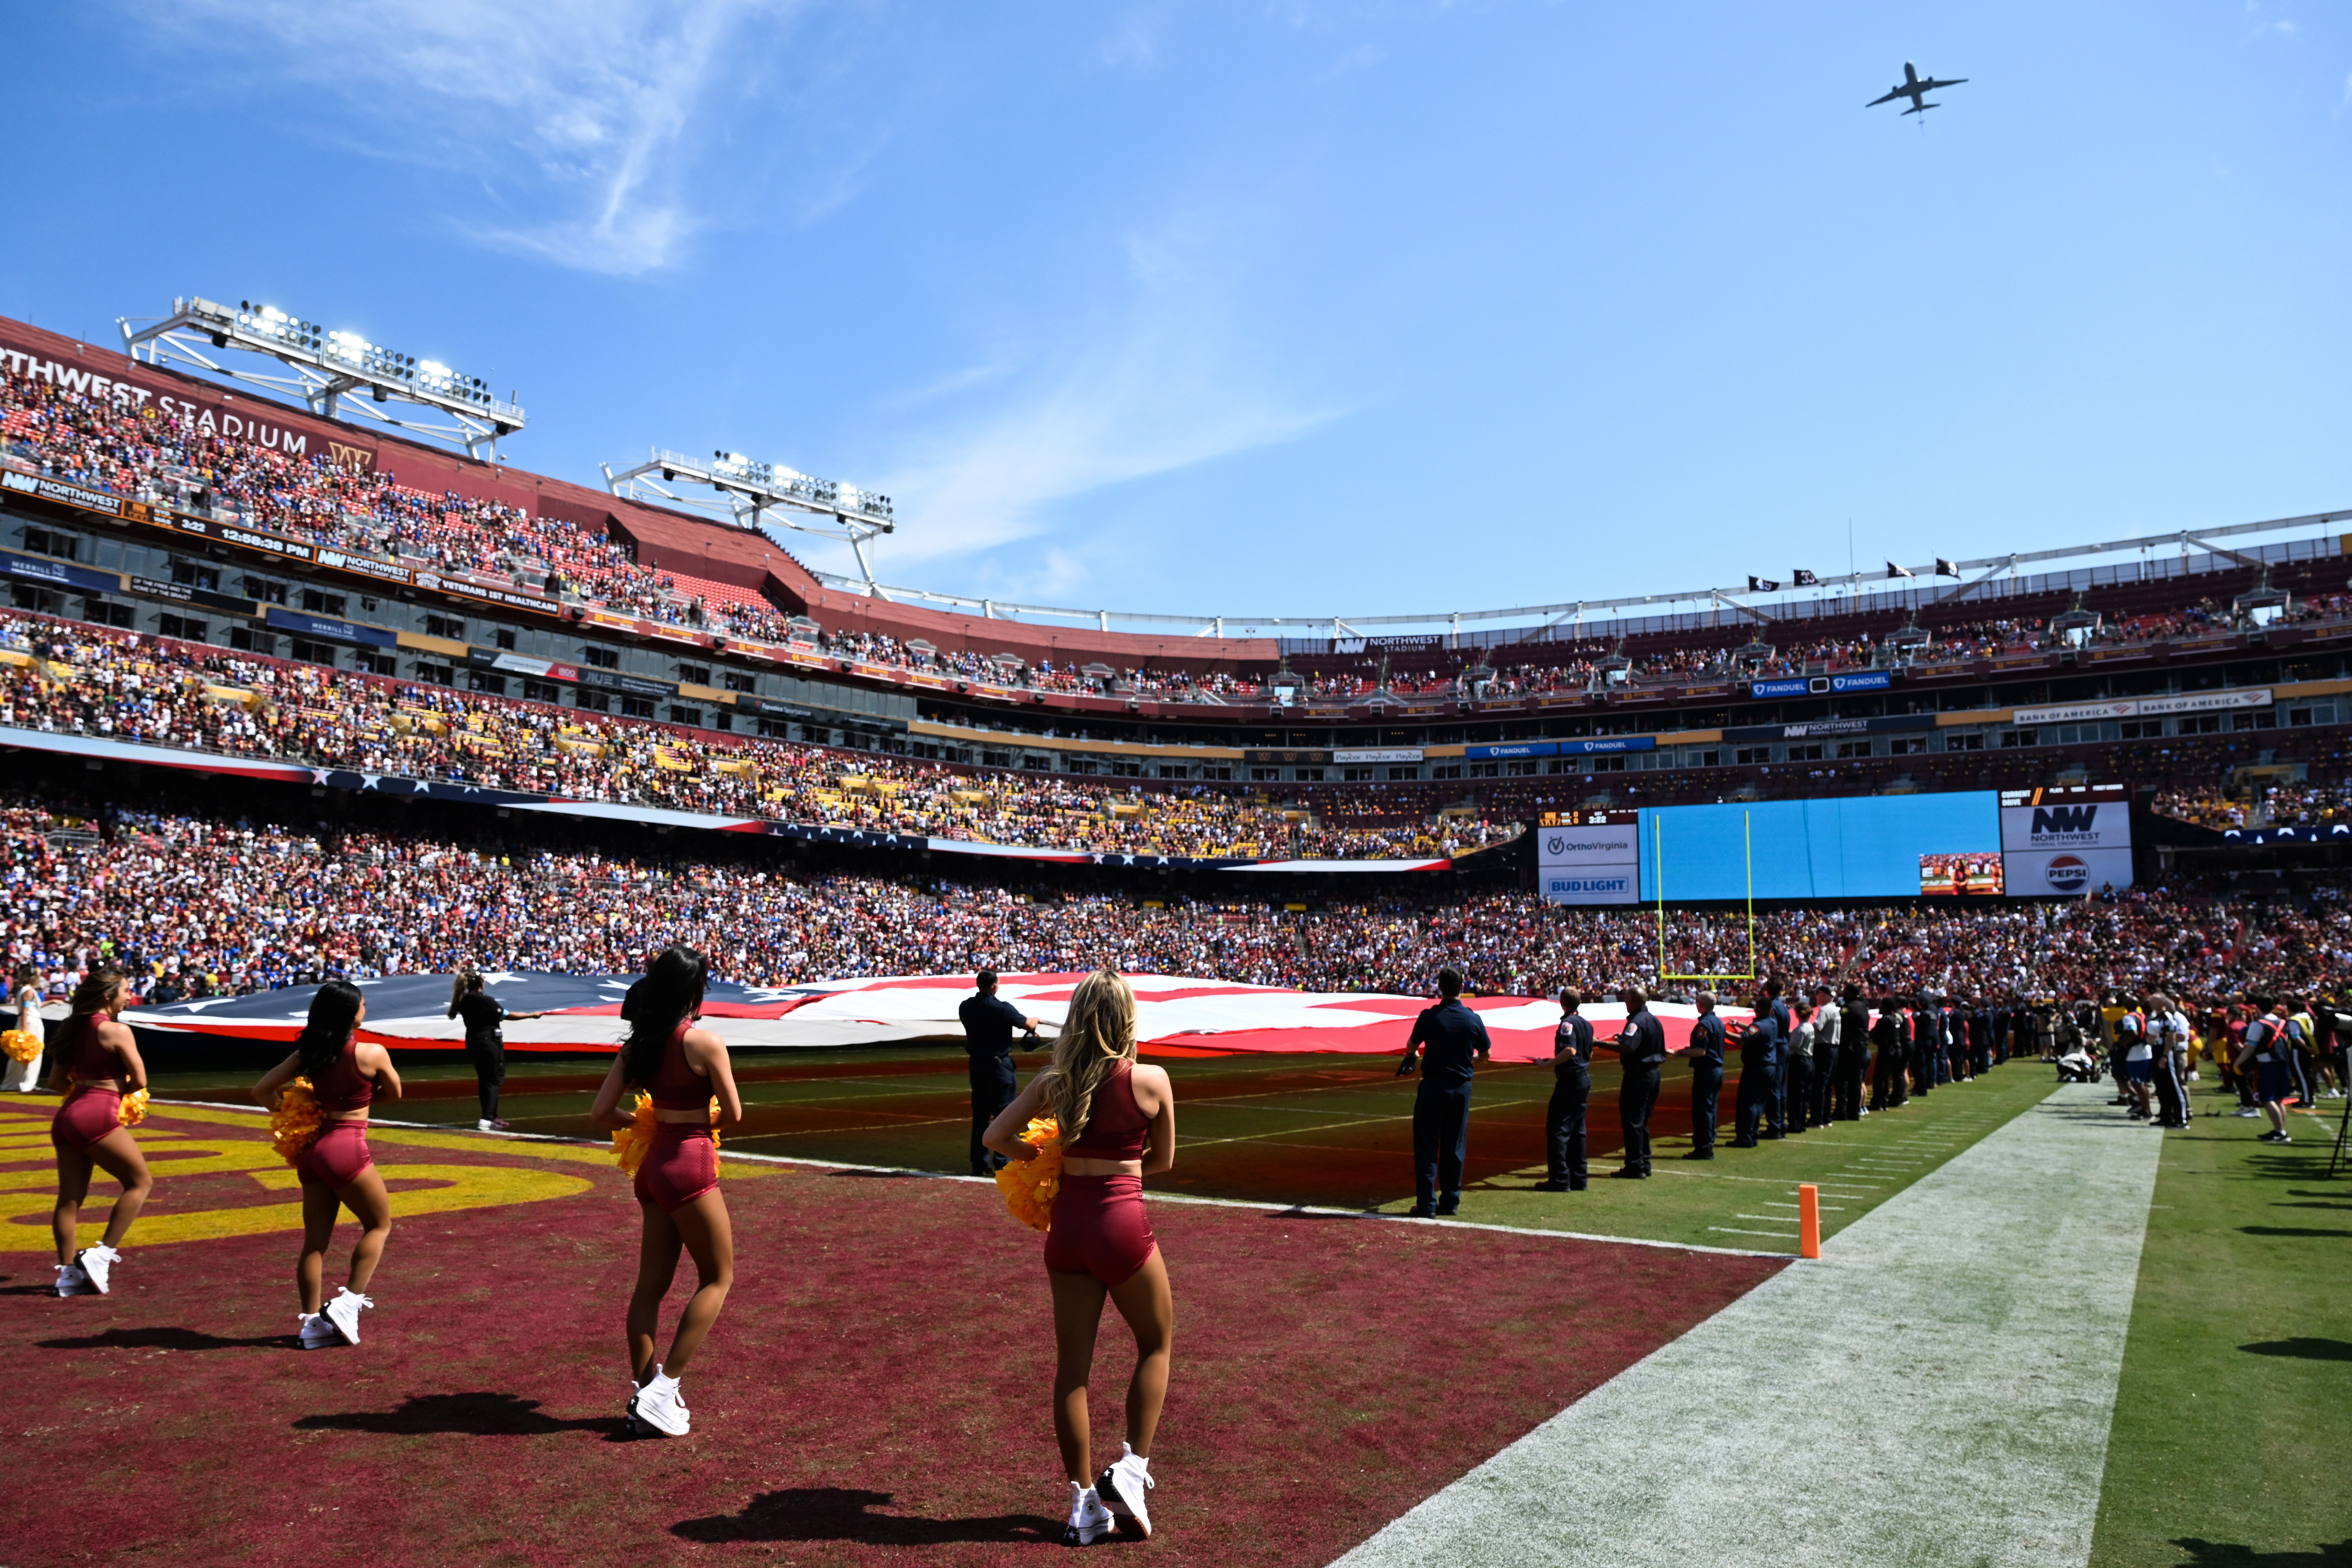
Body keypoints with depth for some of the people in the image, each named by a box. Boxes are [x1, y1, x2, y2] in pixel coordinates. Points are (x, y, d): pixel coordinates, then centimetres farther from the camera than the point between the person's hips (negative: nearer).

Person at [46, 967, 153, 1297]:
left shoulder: (73, 1028, 13)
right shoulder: (117, 1030, -11)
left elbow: (56, 1081, 17)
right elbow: (139, 1081, -9)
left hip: (67, 1115, 8)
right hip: (97, 1115, -8)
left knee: (70, 1197, 10)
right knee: (141, 1182, 4)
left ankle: (68, 1273, 15)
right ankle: (102, 1255, 1)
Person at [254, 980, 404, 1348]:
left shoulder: (308, 1054, 4)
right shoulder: (372, 1054, -12)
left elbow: (262, 1090, 7)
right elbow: (395, 1094, 4)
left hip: (313, 1147, 6)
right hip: (348, 1149, -6)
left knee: (315, 1241, 13)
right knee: (379, 1225, 13)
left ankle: (312, 1322, 18)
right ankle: (349, 1303, 4)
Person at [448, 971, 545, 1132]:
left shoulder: (464, 1001, 1)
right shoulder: (486, 1000, -19)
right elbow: (507, 1015, -17)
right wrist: (532, 1015, -11)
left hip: (473, 1042, 8)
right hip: (490, 1042, -8)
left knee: (484, 1080, 16)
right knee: (495, 1080, -3)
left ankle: (492, 1117, 24)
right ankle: (487, 1120, -12)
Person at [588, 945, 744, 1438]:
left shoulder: (637, 1044, 4)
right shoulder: (705, 1043, -16)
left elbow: (601, 1112, 5)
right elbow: (733, 1114, -9)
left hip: (652, 1165, 7)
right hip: (690, 1166, -7)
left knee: (651, 1282, 13)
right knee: (718, 1277, 7)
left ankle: (643, 1393, 18)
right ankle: (663, 1388, 3)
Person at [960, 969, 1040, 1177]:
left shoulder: (966, 1008, 0)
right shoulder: (1003, 1009, -17)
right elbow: (1029, 1025, -10)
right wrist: (1036, 1020, 13)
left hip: (977, 1064, 6)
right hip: (999, 1064, -6)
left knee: (980, 1114, 12)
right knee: (1004, 1114, 1)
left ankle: (979, 1163, 15)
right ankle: (1002, 1163, 0)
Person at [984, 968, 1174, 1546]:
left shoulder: (1054, 1080, -2)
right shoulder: (1151, 1080, -9)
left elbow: (996, 1136, -2)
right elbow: (1162, 1160, 2)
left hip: (1067, 1223, 4)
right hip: (1123, 1222, -3)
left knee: (1072, 1364, 13)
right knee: (1156, 1344, 20)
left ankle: (1084, 1503, 21)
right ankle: (1131, 1472, 13)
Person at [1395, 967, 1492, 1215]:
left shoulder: (1429, 1017, -11)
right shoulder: (1473, 1019, -4)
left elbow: (1411, 1048, 3)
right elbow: (1485, 1054, 9)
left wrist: (1414, 1056, 26)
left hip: (1433, 1085, -3)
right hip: (1462, 1087, 3)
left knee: (1427, 1147, 3)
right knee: (1455, 1147, 13)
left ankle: (1427, 1204, 0)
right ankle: (1450, 1201, 18)